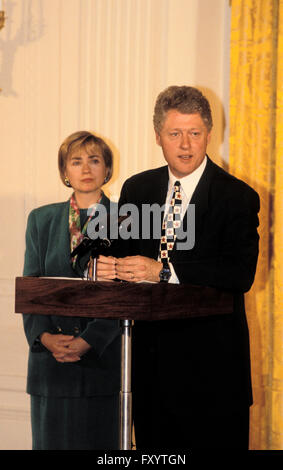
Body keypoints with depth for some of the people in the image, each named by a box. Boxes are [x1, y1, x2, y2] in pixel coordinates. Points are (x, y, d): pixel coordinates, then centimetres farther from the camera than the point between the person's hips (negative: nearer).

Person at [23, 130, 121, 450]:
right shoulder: (41, 220, 12)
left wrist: (88, 340, -16)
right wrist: (44, 336, -11)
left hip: (105, 356, -2)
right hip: (51, 356, 2)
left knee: (103, 442, 0)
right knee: (53, 441, 5)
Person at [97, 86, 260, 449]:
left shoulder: (237, 197, -6)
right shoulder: (136, 189, 10)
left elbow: (241, 274, -18)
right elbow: (124, 257, 13)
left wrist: (163, 270, -24)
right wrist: (109, 268, -12)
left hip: (211, 362, -4)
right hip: (150, 355, 4)